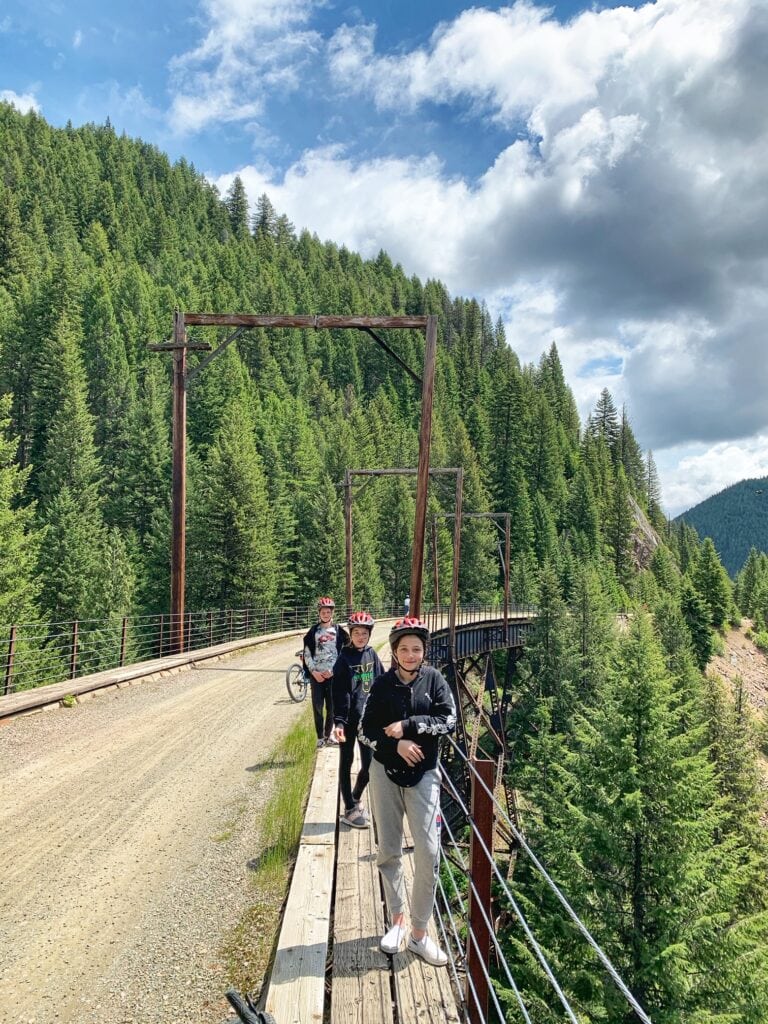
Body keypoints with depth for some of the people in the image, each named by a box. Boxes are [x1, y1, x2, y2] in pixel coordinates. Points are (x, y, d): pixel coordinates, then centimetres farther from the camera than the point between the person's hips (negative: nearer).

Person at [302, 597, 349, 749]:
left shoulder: (338, 631, 3)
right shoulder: (313, 631, 6)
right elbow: (307, 653, 3)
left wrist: (332, 670, -9)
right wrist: (313, 671, -7)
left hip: (332, 674, 0)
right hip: (316, 675, 0)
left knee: (332, 706, 4)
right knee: (318, 706, 0)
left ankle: (329, 734, 19)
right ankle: (320, 737, 10)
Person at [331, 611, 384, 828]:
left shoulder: (372, 655, 4)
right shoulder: (344, 659, -10)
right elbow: (339, 693, -12)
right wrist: (338, 722, -18)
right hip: (349, 720, -4)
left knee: (369, 765, 7)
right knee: (346, 763, 8)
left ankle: (355, 800, 31)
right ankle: (350, 810, 19)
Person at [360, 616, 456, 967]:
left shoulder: (434, 680, -3)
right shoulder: (382, 684, -2)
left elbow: (448, 720, -12)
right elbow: (366, 730, -2)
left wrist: (408, 725, -18)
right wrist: (396, 743, -18)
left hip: (423, 775, -1)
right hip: (385, 774, 1)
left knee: (428, 853, -5)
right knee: (388, 852, 10)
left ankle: (419, 934, 8)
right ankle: (396, 919, 29)